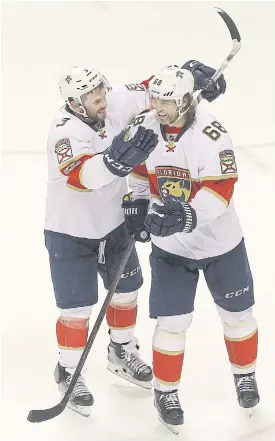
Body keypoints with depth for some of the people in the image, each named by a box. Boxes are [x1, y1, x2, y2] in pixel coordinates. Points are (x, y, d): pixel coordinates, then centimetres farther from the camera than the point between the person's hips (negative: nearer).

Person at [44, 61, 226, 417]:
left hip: (114, 224, 7)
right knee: (77, 309, 1)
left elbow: (150, 91, -1)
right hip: (71, 233, -6)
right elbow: (80, 175, -49)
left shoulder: (115, 104, -14)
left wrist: (192, 73, -16)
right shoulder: (66, 132, -32)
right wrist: (117, 159, -66)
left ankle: (121, 353, 43)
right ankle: (69, 373, 23)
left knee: (126, 292, 19)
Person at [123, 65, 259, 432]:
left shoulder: (211, 135, -25)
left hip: (219, 240, -2)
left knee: (237, 313, 14)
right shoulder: (142, 128, -10)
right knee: (172, 320, -1)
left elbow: (220, 190, -29)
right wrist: (137, 204, 0)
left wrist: (189, 216, -42)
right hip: (170, 245, 2)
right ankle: (166, 390, 18)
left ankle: (245, 374, 40)